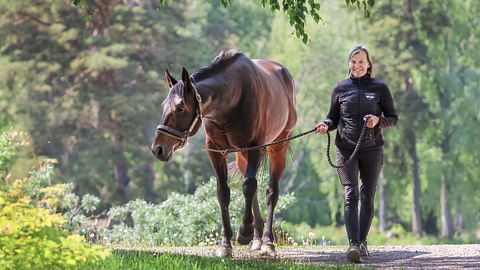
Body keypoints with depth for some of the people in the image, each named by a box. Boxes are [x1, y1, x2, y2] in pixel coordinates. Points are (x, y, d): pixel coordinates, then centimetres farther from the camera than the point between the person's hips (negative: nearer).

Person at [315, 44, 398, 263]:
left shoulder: (380, 88, 4)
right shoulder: (340, 89, 7)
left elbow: (393, 118, 7)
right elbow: (333, 118, 15)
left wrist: (378, 121, -14)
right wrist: (326, 126, -7)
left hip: (372, 150, 0)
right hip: (346, 149, 0)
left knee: (367, 197, 8)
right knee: (350, 195, -13)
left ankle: (363, 241, 21)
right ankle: (353, 244, -22)